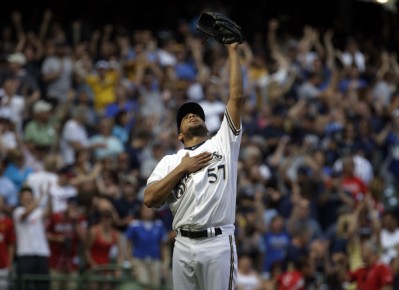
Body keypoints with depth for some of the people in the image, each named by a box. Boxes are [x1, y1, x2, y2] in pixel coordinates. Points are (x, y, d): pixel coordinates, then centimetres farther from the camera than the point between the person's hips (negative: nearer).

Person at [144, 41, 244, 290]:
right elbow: (149, 199, 2)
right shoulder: (170, 161, 15)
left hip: (218, 244, -2)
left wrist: (233, 52, 6)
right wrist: (181, 169, -2)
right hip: (183, 245, 2)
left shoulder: (223, 144, 13)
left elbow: (237, 98, 6)